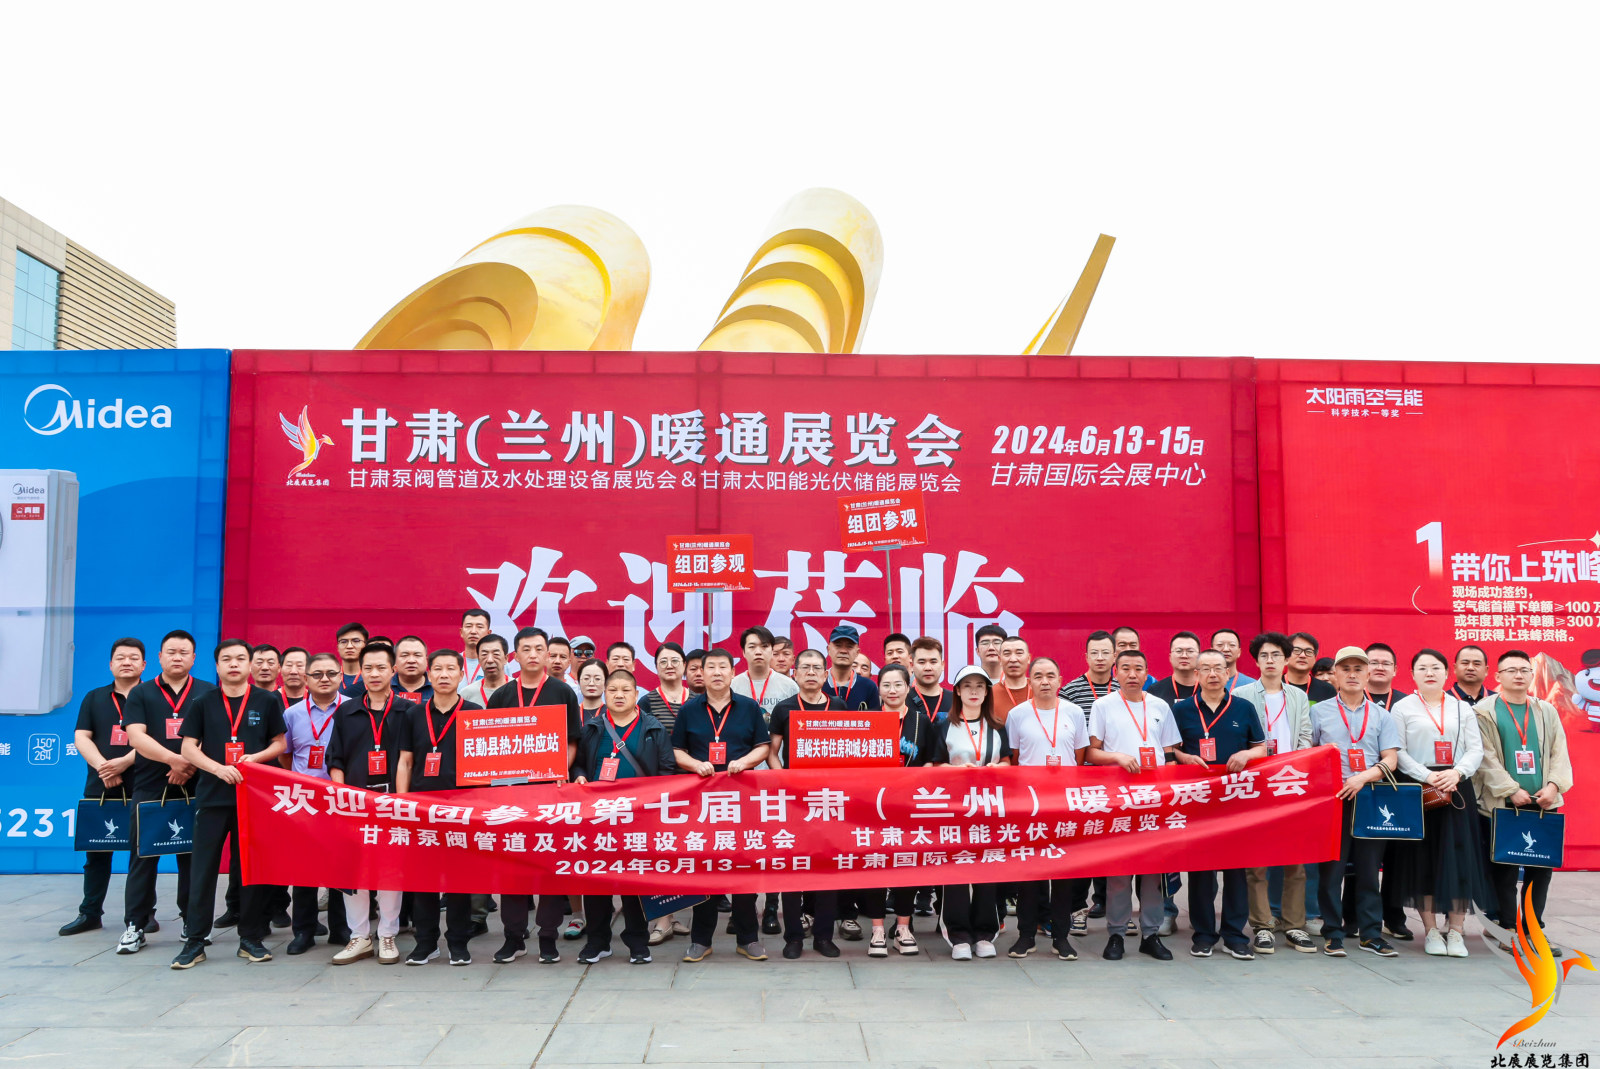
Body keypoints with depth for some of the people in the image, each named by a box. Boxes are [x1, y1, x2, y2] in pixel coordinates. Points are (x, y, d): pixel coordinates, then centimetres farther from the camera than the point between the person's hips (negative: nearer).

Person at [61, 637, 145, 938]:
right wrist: (102, 766, -13)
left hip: (141, 788, -3)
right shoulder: (94, 698, 13)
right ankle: (90, 913, 16)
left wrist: (123, 762, -19)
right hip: (99, 788, 3)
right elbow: (81, 737, 3)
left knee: (141, 850, 1)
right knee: (96, 851, 7)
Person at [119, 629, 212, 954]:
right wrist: (174, 759, -17)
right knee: (143, 856, 3)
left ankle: (193, 923, 12)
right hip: (150, 789, 0)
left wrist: (192, 765, -15)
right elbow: (136, 736, -4)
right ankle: (136, 925, 11)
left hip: (193, 788, 0)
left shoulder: (208, 694, 7)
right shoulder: (140, 693, 8)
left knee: (192, 857, 4)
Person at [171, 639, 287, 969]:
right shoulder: (203, 703, 6)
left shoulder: (268, 702, 5)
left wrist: (256, 757, -12)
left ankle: (251, 938, 14)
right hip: (211, 796, 0)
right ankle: (195, 941, 9)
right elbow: (188, 748, 2)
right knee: (203, 870, 1)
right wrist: (219, 768, -14)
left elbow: (279, 743, 8)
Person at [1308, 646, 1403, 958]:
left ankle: (1371, 933, 13)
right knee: (1331, 868, -1)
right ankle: (1332, 934, 6)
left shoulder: (1381, 716, 11)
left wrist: (1363, 778, -13)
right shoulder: (1319, 712, 8)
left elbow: (1390, 760, 3)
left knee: (1369, 868, 4)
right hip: (1331, 799, -1)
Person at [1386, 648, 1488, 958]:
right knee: (1422, 858, -1)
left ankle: (1456, 930, 6)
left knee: (1458, 856, -2)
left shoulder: (1463, 708, 12)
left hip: (1456, 788, 2)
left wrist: (1456, 773, -14)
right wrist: (1427, 776, -16)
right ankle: (1431, 930, 8)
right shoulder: (1402, 708, 4)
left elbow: (1476, 749, 4)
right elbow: (1398, 752, -4)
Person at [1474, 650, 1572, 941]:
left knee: (1541, 868, 6)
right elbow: (1486, 758, -7)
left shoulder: (1547, 711, 15)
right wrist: (1511, 790, -14)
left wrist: (1554, 785, -7)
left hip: (1542, 804, 4)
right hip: (1500, 805, -4)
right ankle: (1508, 929, 8)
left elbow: (1559, 753, 9)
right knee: (1504, 870, -1)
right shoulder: (1484, 712, 0)